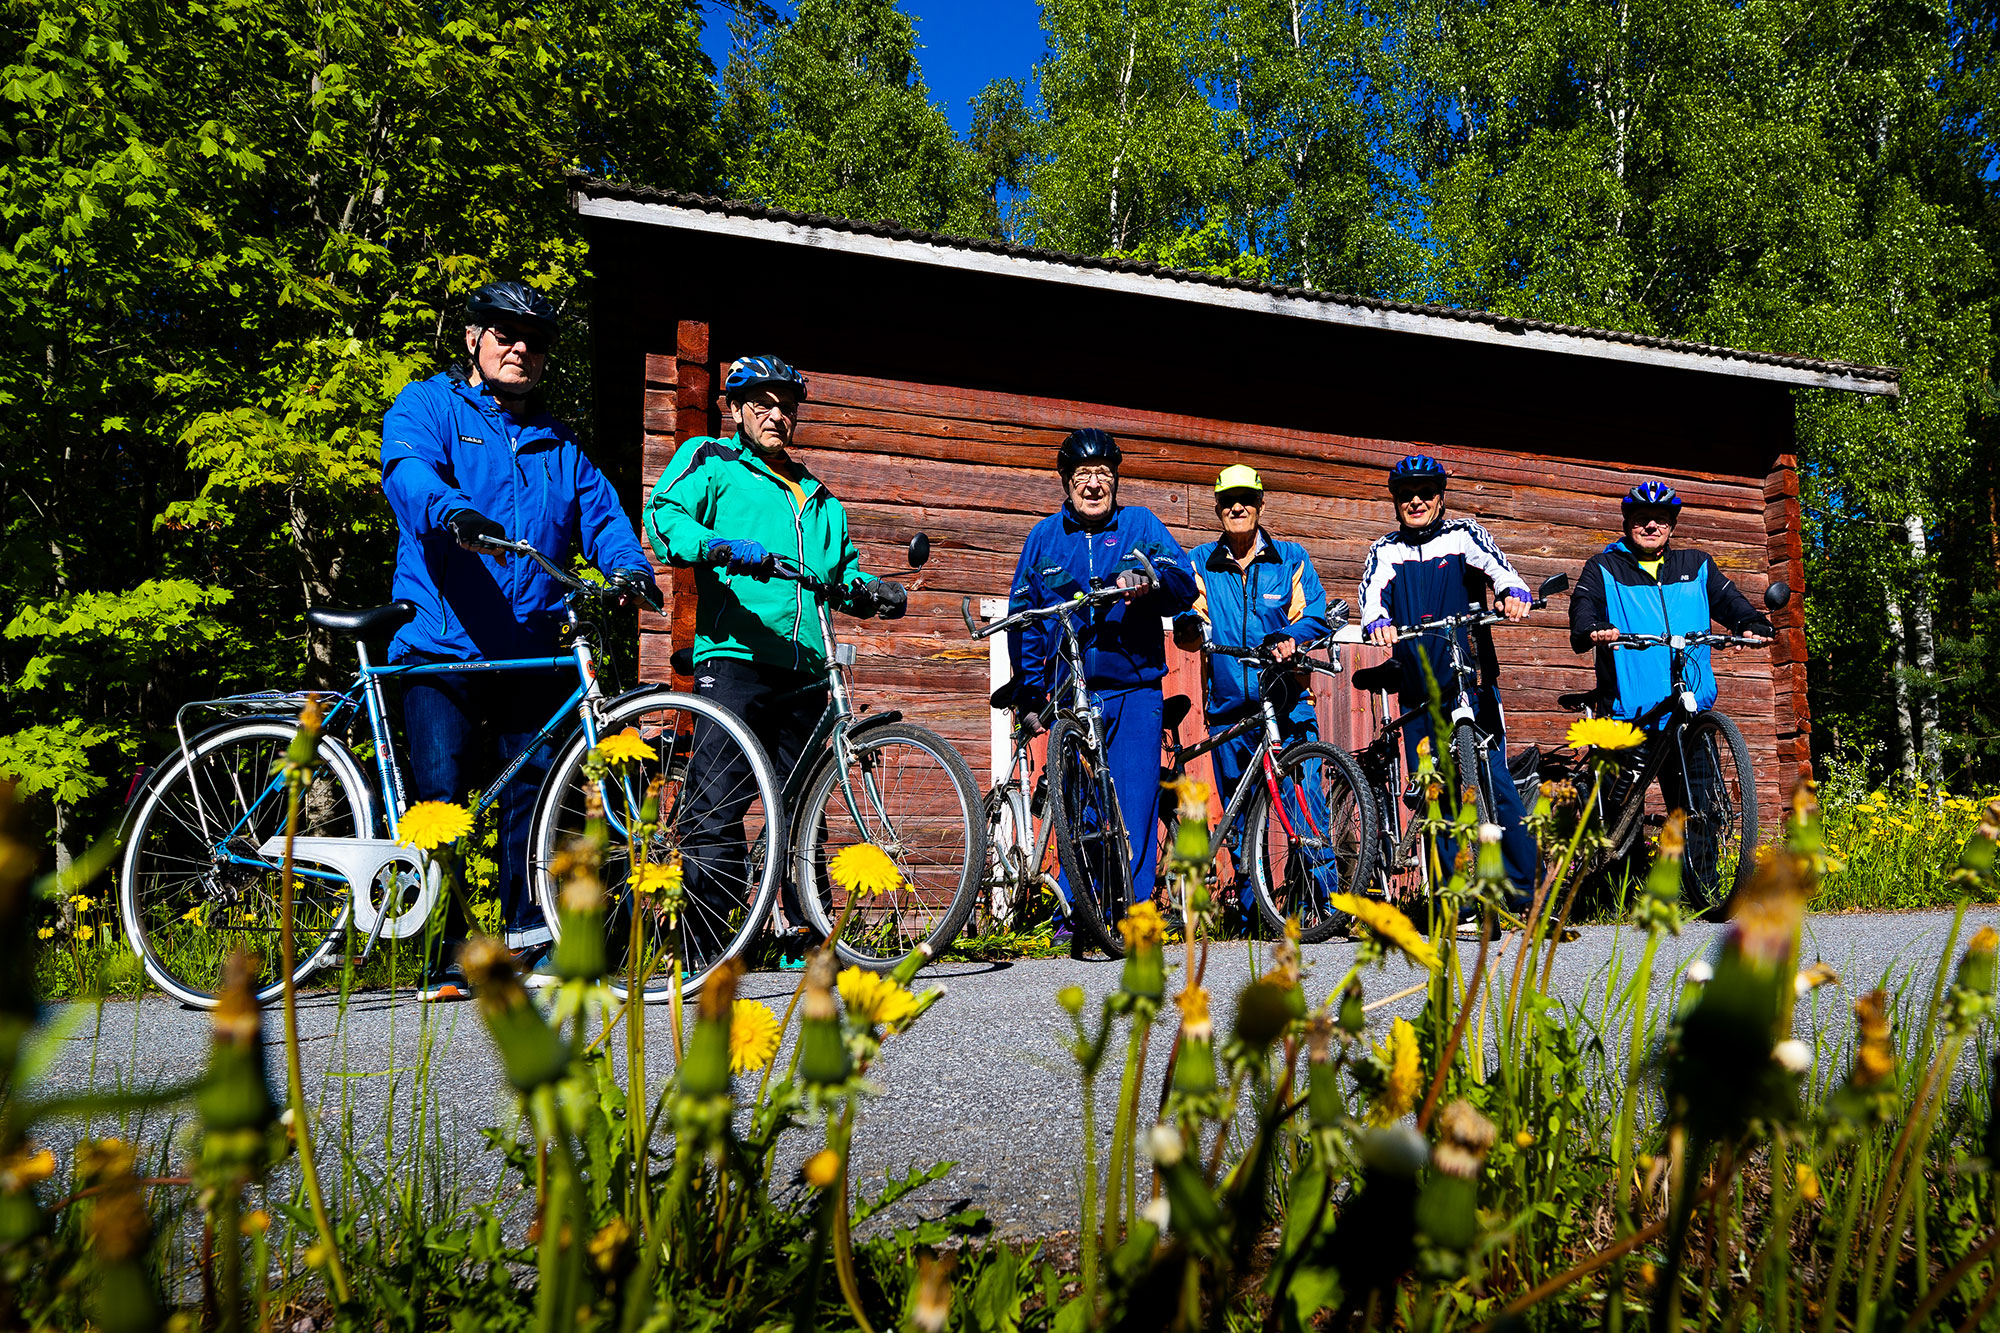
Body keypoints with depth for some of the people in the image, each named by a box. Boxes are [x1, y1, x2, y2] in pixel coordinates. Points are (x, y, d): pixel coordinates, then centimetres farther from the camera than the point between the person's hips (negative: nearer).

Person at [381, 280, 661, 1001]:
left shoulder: (557, 443, 22)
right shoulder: (428, 407, 7)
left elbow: (600, 511, 12)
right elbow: (408, 472, -13)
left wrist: (628, 563, -10)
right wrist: (452, 512, -36)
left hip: (533, 649, 4)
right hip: (443, 643, -3)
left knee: (536, 788, -1)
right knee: (444, 793, -6)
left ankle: (530, 938, 10)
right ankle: (447, 956, 4)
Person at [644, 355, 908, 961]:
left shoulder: (818, 498, 27)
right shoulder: (711, 462, 11)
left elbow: (843, 570, 32)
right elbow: (664, 515, -6)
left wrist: (873, 590, 9)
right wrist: (719, 547, -25)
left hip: (804, 669, 5)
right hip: (733, 656, -5)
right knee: (719, 804, -11)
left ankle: (806, 933, 16)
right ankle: (708, 941, -4)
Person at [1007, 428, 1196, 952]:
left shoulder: (1140, 525, 10)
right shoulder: (1045, 537, 13)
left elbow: (1185, 587, 0)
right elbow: (1023, 617, 15)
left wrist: (1151, 581, -23)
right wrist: (1028, 695, 9)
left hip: (1134, 690, -1)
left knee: (1134, 808, -5)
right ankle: (1075, 916, 6)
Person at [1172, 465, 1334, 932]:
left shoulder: (1291, 558, 10)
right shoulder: (1199, 562, 11)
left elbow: (1316, 617, 3)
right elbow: (1186, 633, 5)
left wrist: (1288, 638, -18)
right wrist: (1194, 627, -19)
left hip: (1287, 701, -1)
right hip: (1228, 708, 1)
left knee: (1306, 797, -13)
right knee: (1240, 818, 6)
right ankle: (1251, 913, 16)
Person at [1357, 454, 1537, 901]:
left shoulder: (1463, 535, 7)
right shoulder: (1385, 551, 12)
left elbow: (1495, 565, -13)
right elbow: (1373, 596, -6)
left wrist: (1513, 591, -36)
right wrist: (1378, 623, -30)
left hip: (1471, 683, -2)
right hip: (1417, 692, 2)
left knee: (1493, 780, -10)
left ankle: (1526, 891, -2)